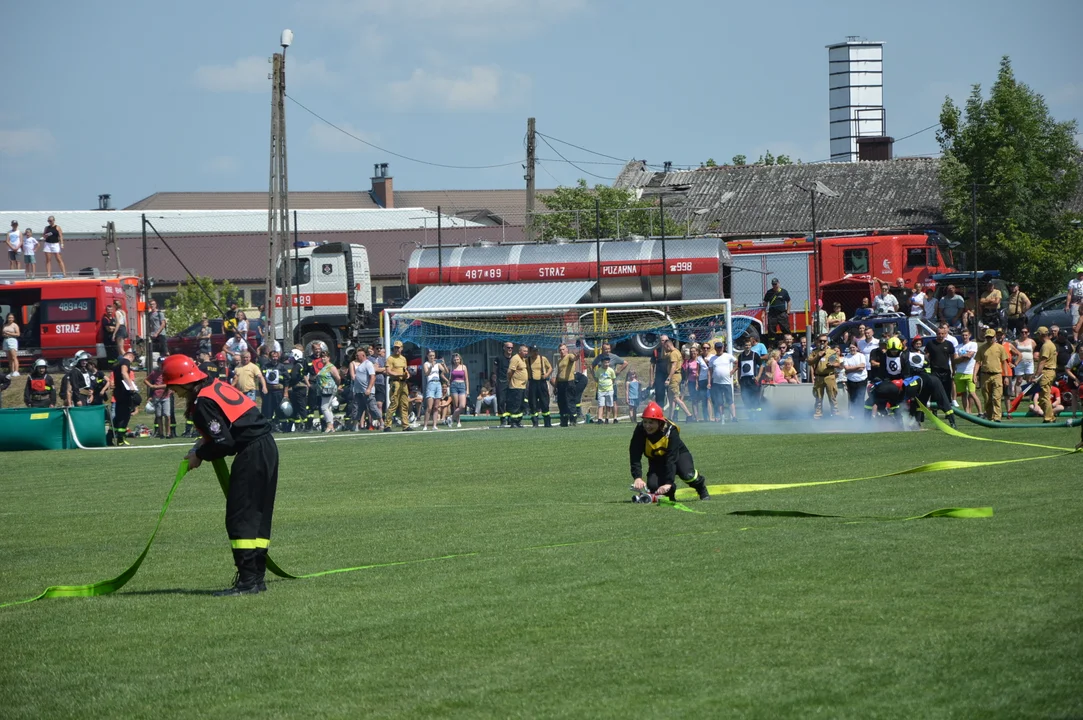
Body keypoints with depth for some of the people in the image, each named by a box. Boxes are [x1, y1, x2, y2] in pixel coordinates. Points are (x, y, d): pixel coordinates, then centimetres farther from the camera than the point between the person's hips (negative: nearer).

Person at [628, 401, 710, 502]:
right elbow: (635, 457, -29)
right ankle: (670, 491, 14)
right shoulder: (640, 431, -25)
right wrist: (637, 478, -44)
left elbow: (671, 459, -35)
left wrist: (668, 483, -43)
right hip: (656, 459, 3)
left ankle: (701, 487, 4)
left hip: (679, 453, -3)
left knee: (687, 474, -32)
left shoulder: (671, 431, -31)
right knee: (652, 486, -22)